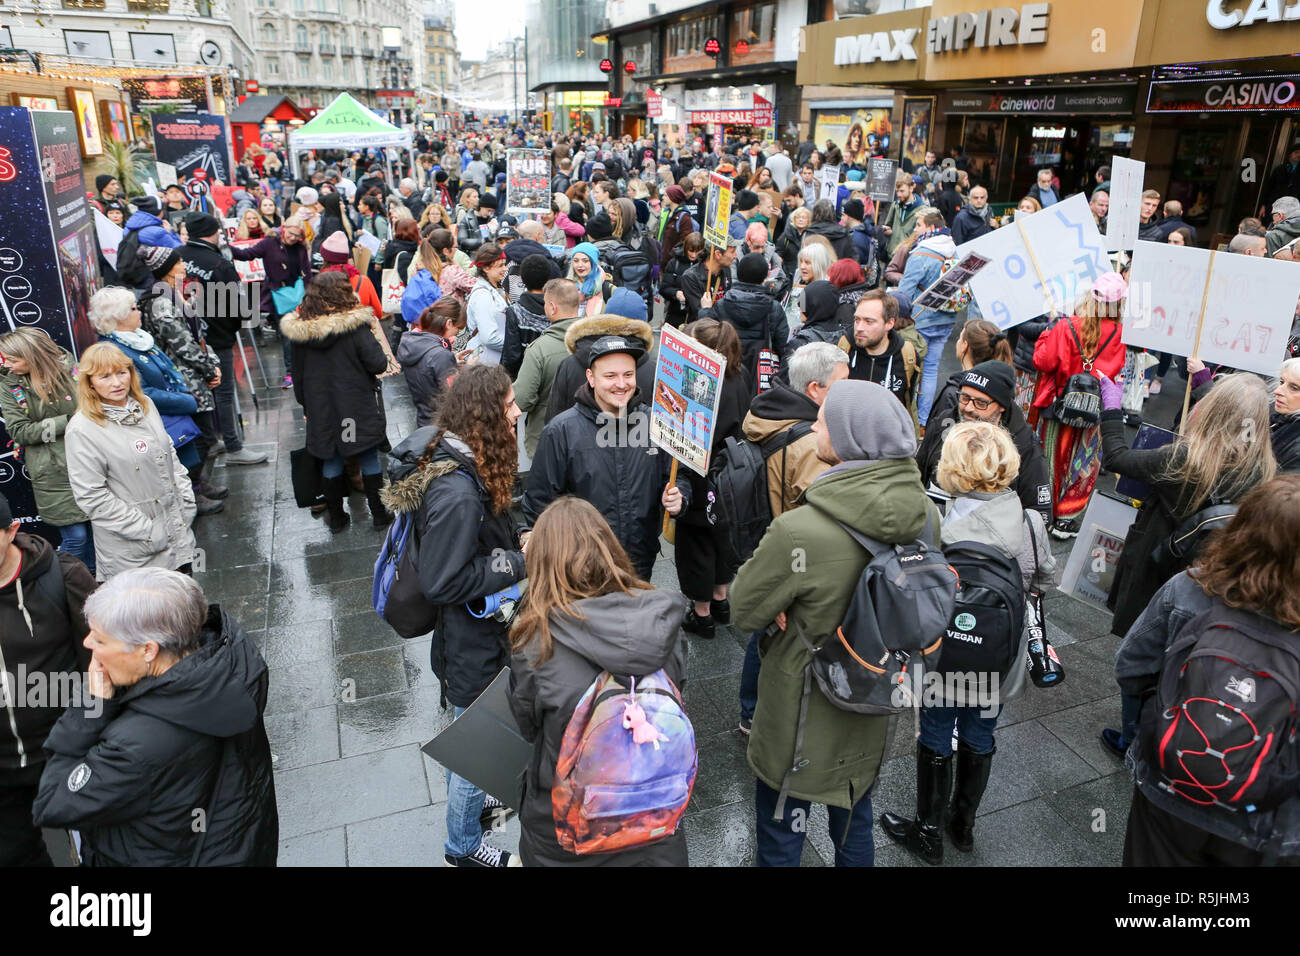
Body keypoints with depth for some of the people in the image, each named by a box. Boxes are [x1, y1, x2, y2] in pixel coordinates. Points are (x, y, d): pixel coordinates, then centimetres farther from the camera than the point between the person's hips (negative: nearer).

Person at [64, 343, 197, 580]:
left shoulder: (145, 404, 4)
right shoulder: (82, 429, -16)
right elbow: (92, 497, -17)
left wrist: (187, 503, 6)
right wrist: (149, 533, -17)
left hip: (178, 531, 6)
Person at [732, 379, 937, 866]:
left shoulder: (798, 532, -33)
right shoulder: (925, 514, -13)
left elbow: (744, 610, -19)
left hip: (803, 712, -6)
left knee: (780, 834, 19)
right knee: (855, 819, 30)